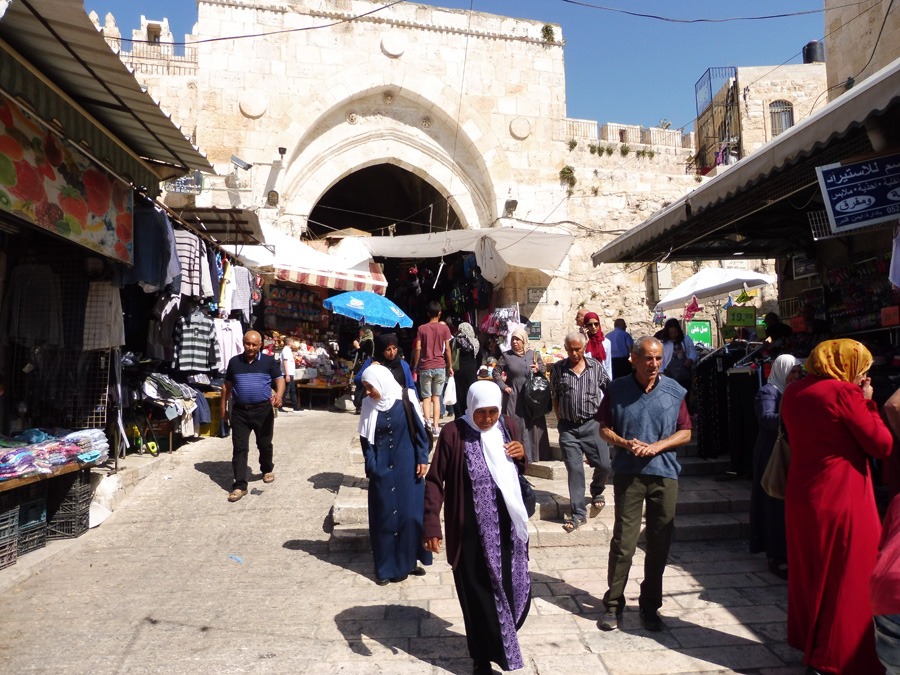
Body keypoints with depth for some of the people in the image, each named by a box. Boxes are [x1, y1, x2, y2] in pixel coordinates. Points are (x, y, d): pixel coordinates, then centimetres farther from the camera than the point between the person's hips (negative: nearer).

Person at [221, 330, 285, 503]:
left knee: (264, 444, 14)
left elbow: (280, 380, -5)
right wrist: (223, 408, 13)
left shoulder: (268, 361, 1)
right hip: (240, 411, 1)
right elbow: (227, 386, 14)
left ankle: (267, 469, 41)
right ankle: (240, 486, 0)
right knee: (239, 448, -3)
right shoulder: (234, 362, 8)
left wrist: (278, 396, -25)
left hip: (263, 410, -1)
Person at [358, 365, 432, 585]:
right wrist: (371, 466, -3)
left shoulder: (406, 399, -9)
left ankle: (409, 560, 23)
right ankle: (387, 567, 20)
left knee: (411, 512, 5)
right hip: (382, 468, 1)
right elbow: (365, 439, 3)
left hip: (407, 466, -1)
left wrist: (422, 459, -4)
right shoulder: (369, 404, -3)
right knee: (384, 516, 6)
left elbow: (420, 430, -3)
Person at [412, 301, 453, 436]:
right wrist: (450, 366, 7)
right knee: (436, 397, 7)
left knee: (426, 397, 6)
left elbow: (417, 349, -2)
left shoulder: (422, 328, 3)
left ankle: (427, 420, -17)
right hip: (440, 367, 0)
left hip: (425, 367, 0)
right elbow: (447, 349, 0)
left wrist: (416, 366, 6)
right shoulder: (444, 328, 2)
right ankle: (435, 426, 3)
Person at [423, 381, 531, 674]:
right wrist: (431, 526, -17)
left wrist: (521, 455, -8)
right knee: (479, 595, 8)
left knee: (516, 590, 15)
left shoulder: (508, 426, 1)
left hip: (508, 526, 5)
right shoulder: (454, 432, -13)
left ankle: (500, 641, 44)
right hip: (472, 530, -4)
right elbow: (434, 480, -10)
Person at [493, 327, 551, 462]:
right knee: (515, 426, -1)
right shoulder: (507, 356, 1)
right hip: (513, 398, -1)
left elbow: (544, 369, 13)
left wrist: (539, 369, -9)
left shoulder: (532, 354, 5)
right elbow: (496, 372, 7)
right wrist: (503, 386, -2)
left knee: (532, 425, 5)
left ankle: (534, 454, 14)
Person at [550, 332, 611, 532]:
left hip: (592, 424, 0)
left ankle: (597, 491, 34)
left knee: (604, 465, 0)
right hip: (568, 427, 0)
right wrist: (560, 420, 9)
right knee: (574, 470, 0)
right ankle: (579, 513, 10)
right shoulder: (558, 369, 4)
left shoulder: (596, 367, 3)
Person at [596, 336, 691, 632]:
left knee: (659, 544, 9)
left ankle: (650, 605, 25)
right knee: (623, 542, -1)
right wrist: (626, 444, -12)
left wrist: (656, 446, -9)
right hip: (628, 473, -2)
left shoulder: (674, 391, 4)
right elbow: (604, 428, 6)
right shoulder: (617, 389, 1)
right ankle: (614, 604, 14)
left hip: (664, 474, 2)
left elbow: (685, 432, 6)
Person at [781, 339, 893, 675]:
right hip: (841, 500, -7)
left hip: (800, 496, 7)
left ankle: (806, 641, 35)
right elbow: (882, 444, -10)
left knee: (807, 574, 20)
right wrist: (867, 401, -1)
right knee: (848, 581, 8)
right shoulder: (844, 392, -15)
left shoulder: (793, 392, 7)